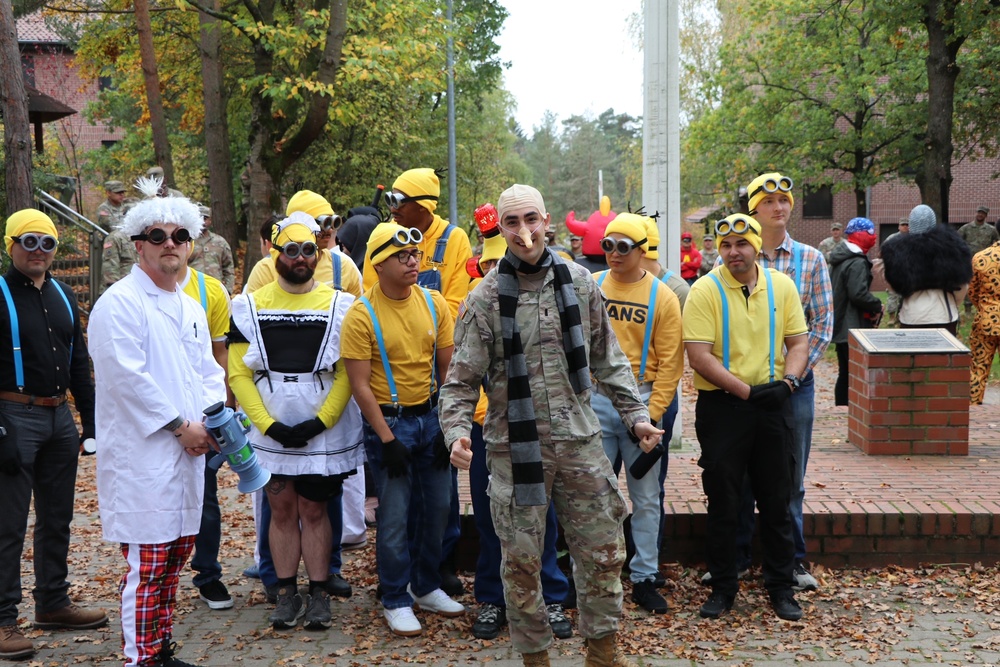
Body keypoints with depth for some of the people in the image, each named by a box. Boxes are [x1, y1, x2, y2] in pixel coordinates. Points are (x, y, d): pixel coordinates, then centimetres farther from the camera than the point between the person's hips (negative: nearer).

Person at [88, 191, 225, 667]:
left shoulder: (191, 308, 17)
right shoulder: (119, 303, -10)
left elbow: (208, 371, 20)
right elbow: (128, 378, -17)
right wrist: (181, 426, -14)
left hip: (186, 454, 8)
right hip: (141, 456, -8)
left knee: (174, 560, 15)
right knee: (146, 567, -5)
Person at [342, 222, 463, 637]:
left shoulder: (434, 303, 0)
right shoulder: (362, 315, -13)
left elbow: (447, 367, 5)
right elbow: (360, 385, -12)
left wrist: (448, 426, 1)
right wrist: (387, 439, -14)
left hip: (430, 415, 5)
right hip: (388, 420, -5)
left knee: (439, 505, 11)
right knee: (395, 516, 0)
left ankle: (427, 587, 30)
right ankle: (396, 601, 18)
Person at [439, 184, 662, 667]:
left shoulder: (579, 282, 3)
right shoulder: (485, 299, -5)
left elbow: (608, 359, 10)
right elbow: (462, 379, -4)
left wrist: (636, 414, 4)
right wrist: (457, 431, -20)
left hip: (580, 440, 2)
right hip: (515, 446, -2)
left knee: (603, 550, 9)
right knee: (521, 559, 6)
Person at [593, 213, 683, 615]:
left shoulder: (662, 297, -2)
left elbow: (669, 362, -4)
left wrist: (652, 413, -11)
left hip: (641, 401, -1)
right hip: (596, 401, 1)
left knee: (646, 497, 7)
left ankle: (644, 579, 17)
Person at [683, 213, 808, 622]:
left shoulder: (781, 286, 5)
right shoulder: (705, 290, -7)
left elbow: (799, 342, 7)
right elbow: (699, 356, -14)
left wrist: (787, 381, -12)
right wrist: (748, 390, -19)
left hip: (773, 405, 3)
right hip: (721, 405, -3)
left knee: (777, 500, 11)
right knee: (723, 502, 7)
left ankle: (781, 585, 24)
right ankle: (722, 586, 21)